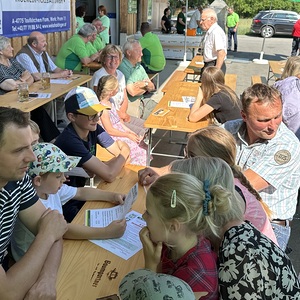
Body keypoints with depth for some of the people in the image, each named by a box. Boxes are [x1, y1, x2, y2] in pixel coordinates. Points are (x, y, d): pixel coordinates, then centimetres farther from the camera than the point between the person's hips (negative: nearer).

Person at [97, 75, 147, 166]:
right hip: (113, 138, -9)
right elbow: (110, 131, -21)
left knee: (140, 141, 3)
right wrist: (128, 135, -15)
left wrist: (128, 130, 5)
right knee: (137, 146, -10)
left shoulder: (111, 101, 4)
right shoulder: (103, 108, -25)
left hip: (120, 131, 9)